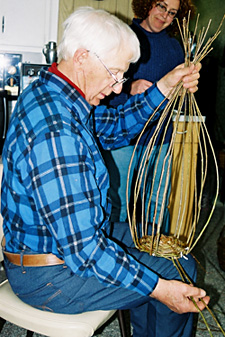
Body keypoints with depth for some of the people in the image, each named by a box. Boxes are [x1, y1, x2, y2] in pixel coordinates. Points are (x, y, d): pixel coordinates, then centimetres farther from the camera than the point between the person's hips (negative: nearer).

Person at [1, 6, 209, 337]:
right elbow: (81, 248, -32)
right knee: (181, 270, -2)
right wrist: (157, 288, -25)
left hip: (77, 233, 10)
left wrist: (163, 87, 4)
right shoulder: (54, 130, -33)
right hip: (50, 278, -10)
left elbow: (115, 126, 15)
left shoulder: (51, 93, 0)